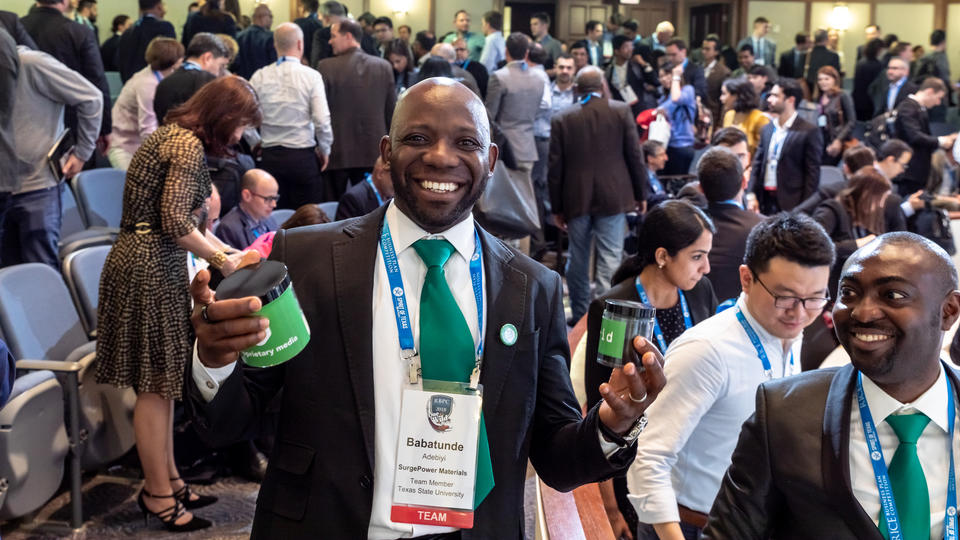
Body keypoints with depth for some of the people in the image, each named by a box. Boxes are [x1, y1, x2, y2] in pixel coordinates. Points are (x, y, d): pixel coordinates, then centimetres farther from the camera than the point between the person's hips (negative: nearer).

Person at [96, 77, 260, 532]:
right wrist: (221, 260, -9)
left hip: (143, 260, 10)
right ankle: (159, 495, 9)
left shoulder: (171, 134, 16)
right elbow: (175, 223, -21)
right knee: (155, 384, -1)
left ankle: (167, 480, 24)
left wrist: (214, 251, 17)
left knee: (162, 382, 15)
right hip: (151, 268, -10)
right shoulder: (189, 145, -14)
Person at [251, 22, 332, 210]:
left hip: (269, 157, 3)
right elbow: (322, 120, -10)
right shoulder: (311, 76, -6)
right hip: (303, 156, -3)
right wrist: (325, 150, 5)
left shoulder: (260, 77, 1)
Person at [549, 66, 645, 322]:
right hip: (613, 197, -1)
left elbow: (555, 167, 1)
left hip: (576, 199, 2)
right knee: (610, 259, -1)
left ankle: (579, 316, 24)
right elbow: (635, 155, 0)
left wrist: (557, 208, 8)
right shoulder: (621, 111, -2)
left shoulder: (562, 119, 0)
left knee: (577, 259, 14)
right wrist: (641, 194, 10)